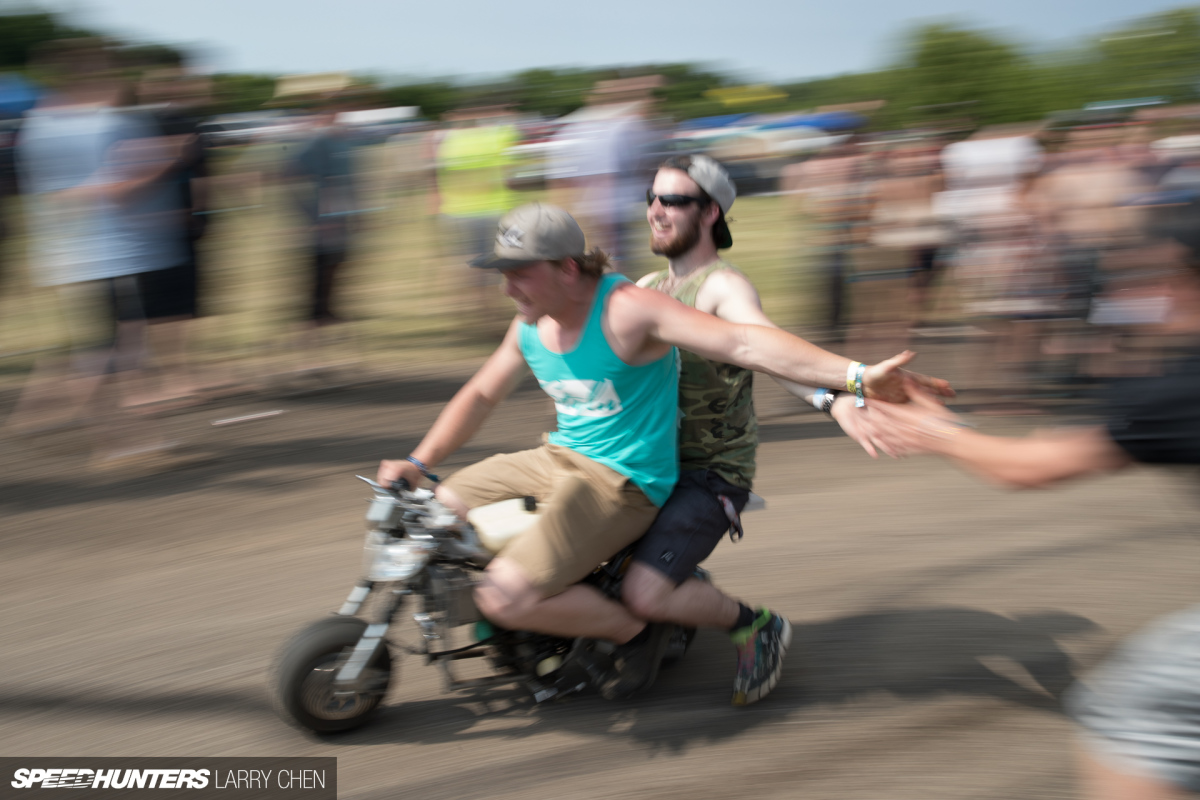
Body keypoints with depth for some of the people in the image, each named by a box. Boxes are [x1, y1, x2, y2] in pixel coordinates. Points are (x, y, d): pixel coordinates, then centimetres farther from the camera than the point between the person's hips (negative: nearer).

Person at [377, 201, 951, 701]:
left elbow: (742, 344, -28)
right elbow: (481, 395, 19)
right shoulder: (529, 328, 4)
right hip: (559, 458, 9)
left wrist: (858, 375, -36)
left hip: (623, 482, -8)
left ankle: (631, 630, 3)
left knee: (506, 598, -22)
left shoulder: (626, 310, -20)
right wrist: (417, 464, 9)